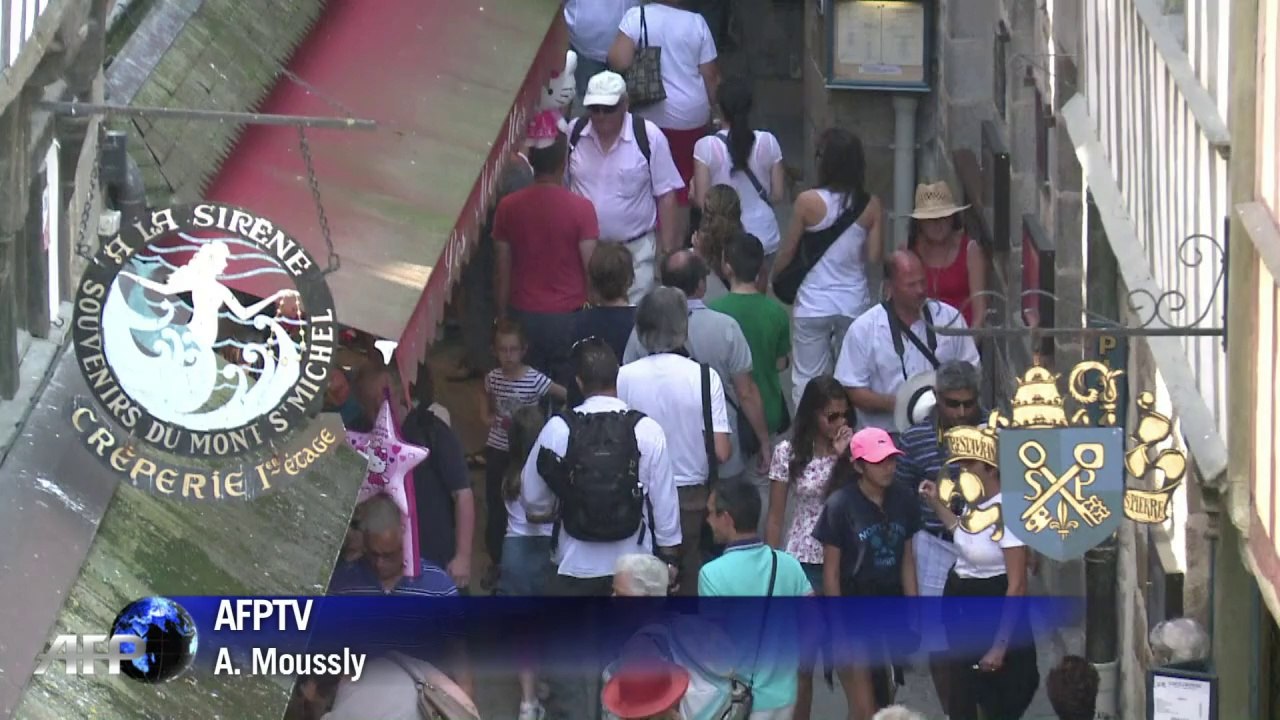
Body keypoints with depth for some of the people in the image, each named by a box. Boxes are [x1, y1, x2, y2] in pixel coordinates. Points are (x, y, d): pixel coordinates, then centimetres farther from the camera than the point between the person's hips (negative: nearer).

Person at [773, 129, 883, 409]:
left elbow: (787, 252, -4)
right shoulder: (871, 206, -8)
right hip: (854, 303, 2)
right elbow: (874, 256, -6)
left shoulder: (808, 202, -13)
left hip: (813, 304, -2)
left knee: (808, 380, 7)